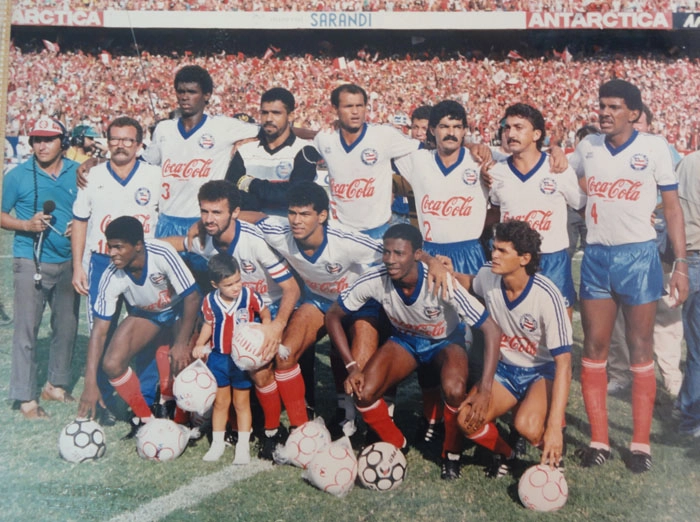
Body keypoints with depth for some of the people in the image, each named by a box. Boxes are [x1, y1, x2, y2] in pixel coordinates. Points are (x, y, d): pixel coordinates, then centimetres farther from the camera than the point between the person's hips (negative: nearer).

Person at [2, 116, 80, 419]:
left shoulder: (78, 173, 4)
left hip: (68, 261, 3)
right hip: (31, 262, -3)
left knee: (67, 327, 11)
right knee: (27, 330, -4)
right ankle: (25, 397, 3)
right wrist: (26, 225, -16)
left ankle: (56, 385, 26)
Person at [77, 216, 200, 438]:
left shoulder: (162, 254, -36)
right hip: (144, 314, 3)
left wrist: (182, 344, -28)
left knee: (182, 363, -24)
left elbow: (192, 297, -27)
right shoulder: (111, 278, -26)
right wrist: (90, 384, -26)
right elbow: (99, 330, -22)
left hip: (179, 309, -3)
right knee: (112, 364, -15)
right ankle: (146, 419, 8)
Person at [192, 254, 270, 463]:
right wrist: (200, 344, -6)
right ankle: (217, 444, 29)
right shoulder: (210, 301, -10)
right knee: (220, 402, 15)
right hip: (218, 358, 2)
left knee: (242, 403, 10)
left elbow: (265, 315, -1)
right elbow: (208, 324, 6)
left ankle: (243, 446, 20)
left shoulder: (250, 297, -17)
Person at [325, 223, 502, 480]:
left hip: (445, 341, -3)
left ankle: (451, 453, -2)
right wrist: (352, 367, -21)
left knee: (454, 390, -34)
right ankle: (398, 446, 9)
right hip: (404, 340, 3)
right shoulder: (375, 280, -27)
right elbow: (333, 316, -12)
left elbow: (492, 330, -31)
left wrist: (485, 390, -37)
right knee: (363, 393, -21)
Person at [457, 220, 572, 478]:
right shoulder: (487, 277, -12)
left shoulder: (547, 296, -26)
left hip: (543, 371, -4)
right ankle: (504, 452, 11)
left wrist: (554, 426, -34)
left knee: (527, 426, -33)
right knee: (466, 419, -21)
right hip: (504, 369, 4)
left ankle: (553, 453, 3)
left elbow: (563, 364, -26)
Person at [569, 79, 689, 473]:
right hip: (596, 256, 3)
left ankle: (641, 442, 11)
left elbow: (672, 206, -2)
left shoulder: (654, 147, -4)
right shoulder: (587, 146, 6)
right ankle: (599, 440, 12)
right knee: (594, 348, 4)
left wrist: (681, 263, -6)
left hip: (639, 255, -3)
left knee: (641, 349, 3)